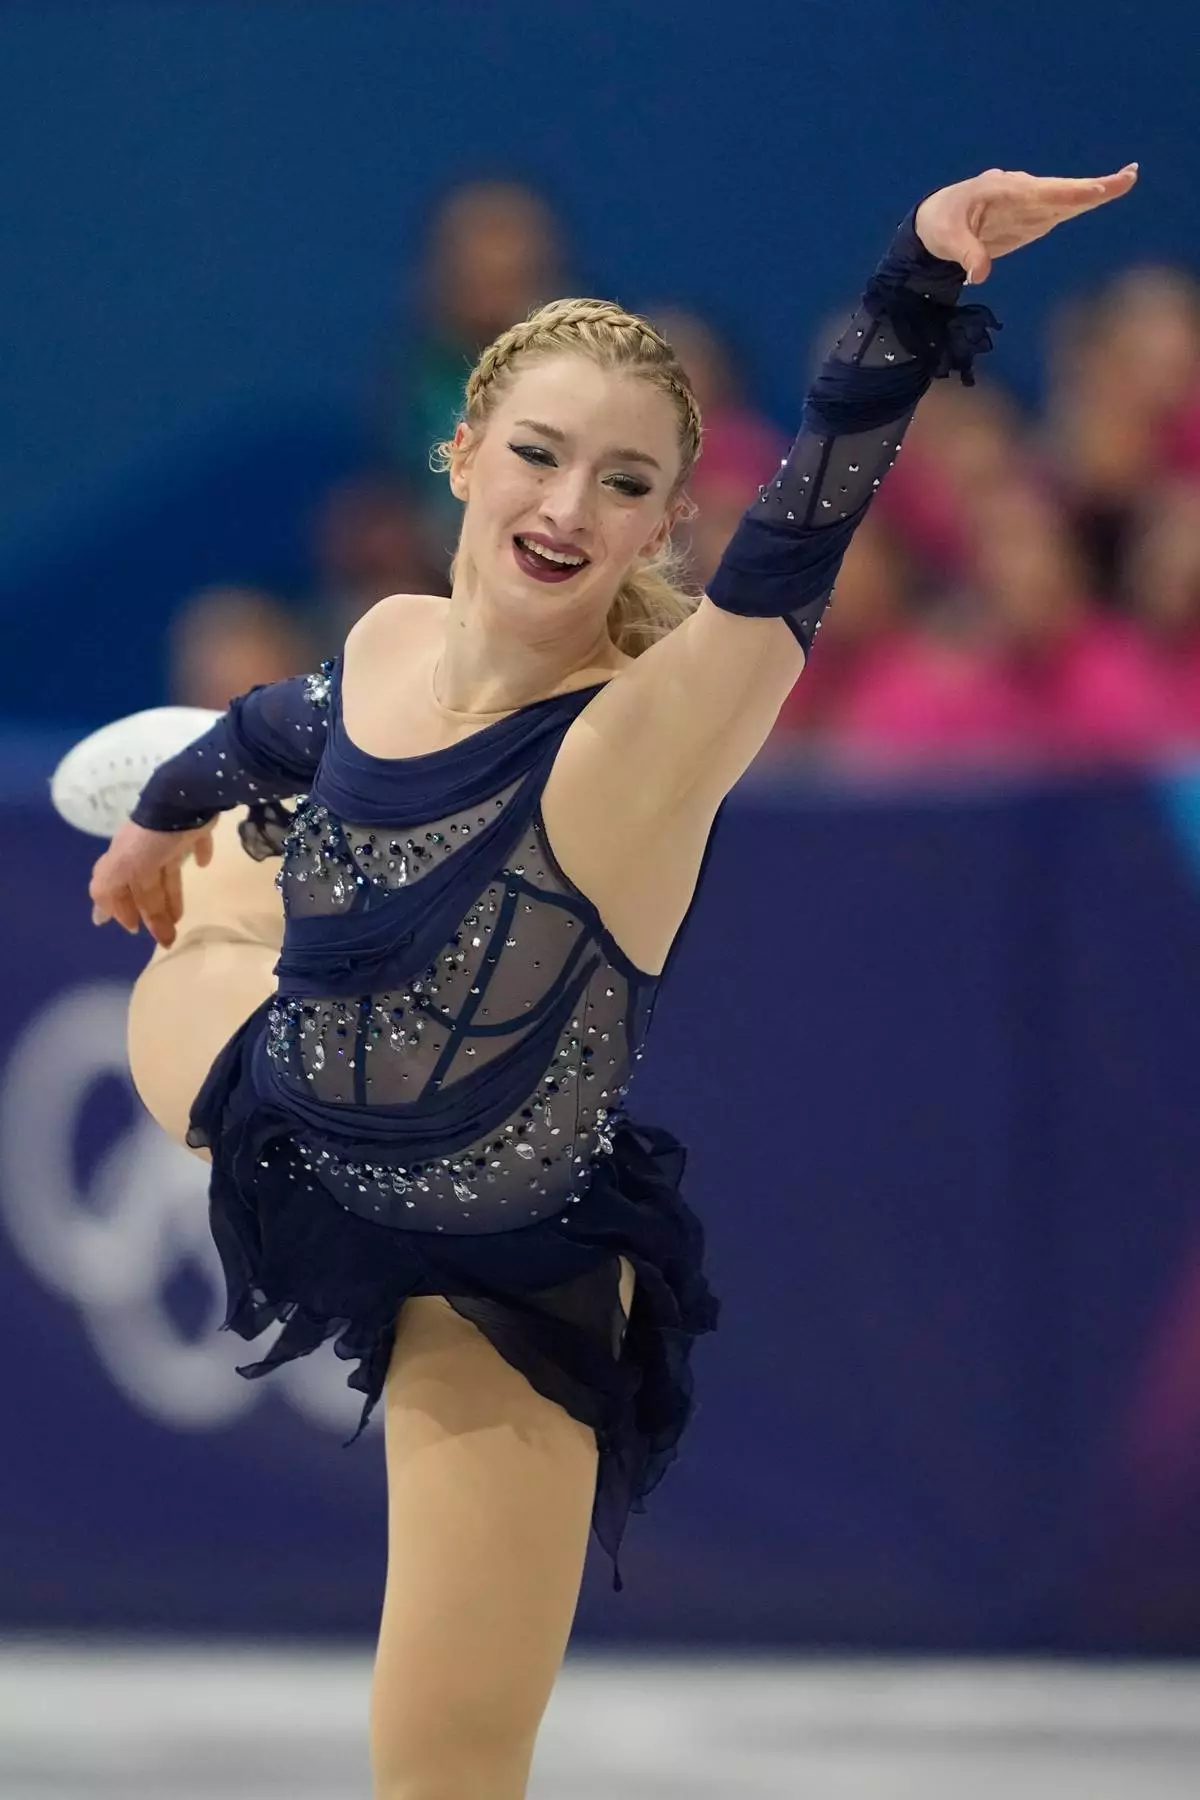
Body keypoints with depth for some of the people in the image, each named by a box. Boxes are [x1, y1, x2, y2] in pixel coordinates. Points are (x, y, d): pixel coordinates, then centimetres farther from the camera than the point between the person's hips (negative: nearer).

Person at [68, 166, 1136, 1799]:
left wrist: (920, 285, -66)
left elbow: (794, 549, -51)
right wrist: (167, 809, 33)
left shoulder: (646, 737, -33)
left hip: (501, 1284, -6)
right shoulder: (393, 643, -14)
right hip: (281, 1111, 6)